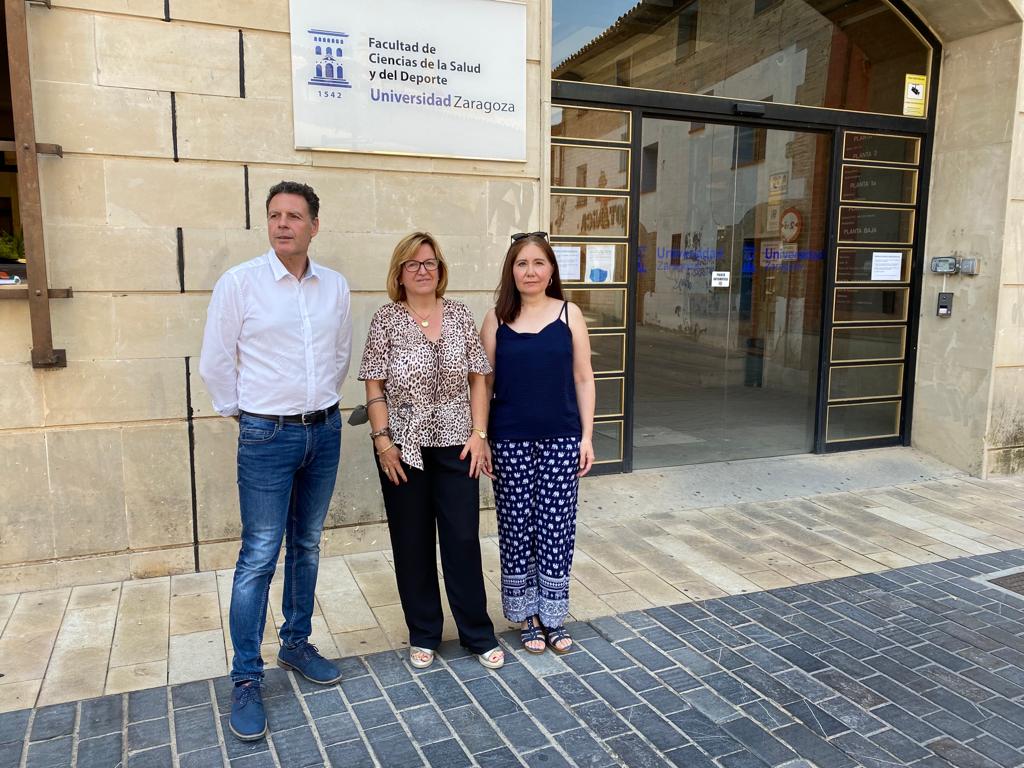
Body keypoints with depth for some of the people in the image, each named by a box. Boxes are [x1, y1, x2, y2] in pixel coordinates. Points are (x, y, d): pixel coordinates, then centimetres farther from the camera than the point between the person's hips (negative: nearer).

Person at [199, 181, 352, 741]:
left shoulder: (335, 287, 4)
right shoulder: (239, 282, -8)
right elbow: (216, 362, -3)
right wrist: (241, 413, 3)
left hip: (324, 432, 4)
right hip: (267, 437, -4)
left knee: (306, 547, 15)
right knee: (258, 558, -2)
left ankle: (296, 646, 31)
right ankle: (245, 680, 11)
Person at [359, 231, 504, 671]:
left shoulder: (460, 315, 3)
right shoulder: (385, 320, -2)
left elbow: (478, 379, 4)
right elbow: (374, 387, -3)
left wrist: (479, 433, -2)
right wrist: (382, 439, -9)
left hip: (455, 445, 1)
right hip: (403, 449, -1)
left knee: (463, 540, 5)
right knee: (412, 543, 9)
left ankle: (478, 635, 21)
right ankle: (423, 635, 27)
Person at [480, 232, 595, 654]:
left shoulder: (569, 313, 1)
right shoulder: (497, 318, 2)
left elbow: (583, 378, 3)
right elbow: (485, 380, 4)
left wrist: (587, 436, 0)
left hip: (560, 438, 0)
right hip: (510, 440, 0)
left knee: (556, 525, 5)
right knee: (516, 526, 7)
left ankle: (553, 616, 23)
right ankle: (527, 615, 24)